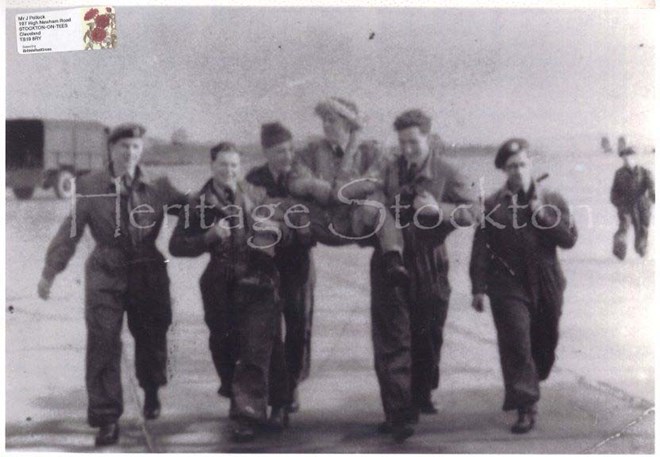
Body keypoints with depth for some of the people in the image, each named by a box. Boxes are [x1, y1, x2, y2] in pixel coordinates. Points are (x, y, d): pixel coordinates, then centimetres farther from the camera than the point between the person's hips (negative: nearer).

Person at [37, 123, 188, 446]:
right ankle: (107, 418, 5)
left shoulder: (158, 187, 0)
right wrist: (50, 271, -3)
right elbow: (70, 230, -1)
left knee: (151, 337, 14)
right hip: (106, 274, -1)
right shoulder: (89, 186, -2)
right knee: (103, 343, -7)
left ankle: (151, 391, 44)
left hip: (148, 273, 1)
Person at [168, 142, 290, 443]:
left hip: (257, 284, -2)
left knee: (256, 351, -6)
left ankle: (247, 414, 5)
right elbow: (177, 245, -1)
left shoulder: (253, 195, 1)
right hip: (221, 287, 2)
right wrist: (209, 236, -14)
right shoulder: (199, 202, 3)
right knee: (223, 350, 13)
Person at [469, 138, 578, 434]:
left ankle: (530, 385, 40)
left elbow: (569, 239, 1)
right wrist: (479, 287, -7)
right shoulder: (492, 205, 1)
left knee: (545, 344, 13)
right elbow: (480, 249, -1)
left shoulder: (552, 201, 8)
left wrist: (542, 214, -10)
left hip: (546, 286, 3)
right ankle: (526, 409, -4)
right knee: (516, 345, -10)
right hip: (508, 285, -3)